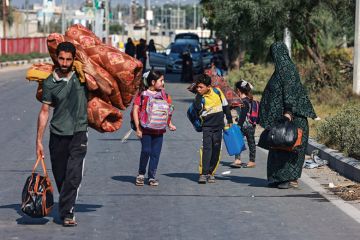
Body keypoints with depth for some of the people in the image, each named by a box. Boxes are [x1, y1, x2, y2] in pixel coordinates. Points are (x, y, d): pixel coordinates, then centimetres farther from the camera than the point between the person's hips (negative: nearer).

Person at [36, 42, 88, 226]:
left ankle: (66, 213, -14)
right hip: (57, 135, 1)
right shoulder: (49, 83, -1)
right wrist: (39, 141, 0)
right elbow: (44, 112, 3)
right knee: (60, 177, 9)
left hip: (78, 134, -1)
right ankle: (67, 208, 27)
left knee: (74, 176, -14)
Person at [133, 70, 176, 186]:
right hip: (146, 129, -4)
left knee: (156, 153, 4)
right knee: (146, 151, -6)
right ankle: (141, 174, 14)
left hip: (159, 129, 4)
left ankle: (152, 177, 13)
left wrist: (170, 124, 10)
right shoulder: (142, 94, -6)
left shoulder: (163, 94, 9)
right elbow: (135, 110, -7)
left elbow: (168, 110, 19)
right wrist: (138, 128, -11)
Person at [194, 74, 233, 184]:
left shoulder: (217, 92, -2)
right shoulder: (199, 97, -7)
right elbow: (198, 108, -26)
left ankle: (211, 172, 12)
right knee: (207, 148, -14)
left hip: (218, 125, 2)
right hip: (207, 126, -2)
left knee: (216, 150, 4)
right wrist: (199, 95, -24)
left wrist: (229, 120, 13)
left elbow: (225, 106, 10)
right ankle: (203, 173, -16)